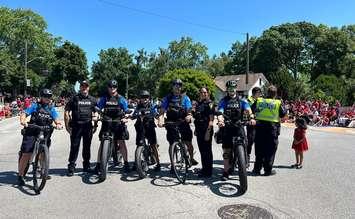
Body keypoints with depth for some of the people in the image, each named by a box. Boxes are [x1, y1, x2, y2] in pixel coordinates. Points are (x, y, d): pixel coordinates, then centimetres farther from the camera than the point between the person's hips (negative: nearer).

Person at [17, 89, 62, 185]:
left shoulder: (52, 109, 11)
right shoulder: (35, 106, 2)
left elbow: (56, 118, 1)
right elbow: (24, 114, -6)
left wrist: (58, 124, -21)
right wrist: (23, 120, -28)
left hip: (45, 134, 4)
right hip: (32, 132, -3)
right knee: (26, 154, -7)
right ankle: (20, 176, 3)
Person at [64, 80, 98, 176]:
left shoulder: (92, 99, 12)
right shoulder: (74, 98, 2)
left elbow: (96, 111, 21)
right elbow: (66, 111, 1)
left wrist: (95, 116, 0)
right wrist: (67, 125, -5)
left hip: (88, 126, 3)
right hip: (76, 126, -3)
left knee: (87, 147, 11)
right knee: (74, 147, -2)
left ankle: (86, 166, 23)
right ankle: (71, 167, 6)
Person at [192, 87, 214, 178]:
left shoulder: (209, 103, -7)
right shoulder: (198, 103, 14)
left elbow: (211, 119, -14)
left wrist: (208, 131, -20)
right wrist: (193, 111, 4)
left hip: (206, 130, -7)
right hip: (199, 130, 7)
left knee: (207, 151, -1)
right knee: (202, 151, 14)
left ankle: (208, 171, 7)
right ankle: (204, 168, 26)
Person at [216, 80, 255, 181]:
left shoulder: (241, 100, 8)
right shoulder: (223, 101, 6)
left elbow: (248, 110, -8)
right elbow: (220, 112, -9)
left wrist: (251, 118, -28)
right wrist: (220, 121, -30)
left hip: (238, 126, 0)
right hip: (227, 127, 0)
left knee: (243, 145, -13)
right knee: (226, 150, 3)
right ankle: (226, 171, 13)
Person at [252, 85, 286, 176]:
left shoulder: (258, 100, -1)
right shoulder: (278, 103, -6)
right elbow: (283, 114, 3)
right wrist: (284, 107, 20)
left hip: (259, 126, 3)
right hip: (272, 127, -2)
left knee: (259, 149, 12)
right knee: (270, 150, 9)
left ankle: (257, 169, 17)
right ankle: (268, 170, 14)